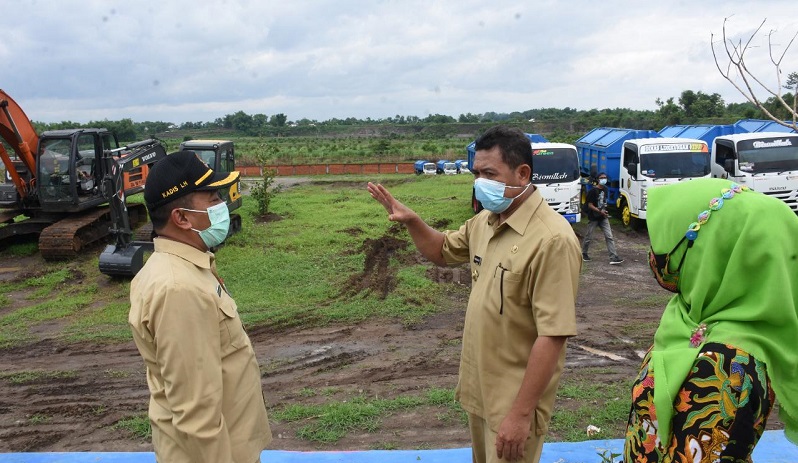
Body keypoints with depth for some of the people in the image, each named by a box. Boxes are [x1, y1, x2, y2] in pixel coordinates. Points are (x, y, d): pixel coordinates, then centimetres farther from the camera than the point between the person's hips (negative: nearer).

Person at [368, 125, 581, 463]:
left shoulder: (551, 239, -26)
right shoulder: (484, 220, 1)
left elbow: (552, 335, -26)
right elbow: (442, 251, 18)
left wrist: (521, 413, -24)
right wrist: (411, 221, -1)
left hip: (514, 397, -8)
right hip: (479, 385, 8)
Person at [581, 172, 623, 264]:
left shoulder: (605, 189, 8)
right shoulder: (593, 191, -14)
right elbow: (590, 205, -16)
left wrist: (605, 212, 13)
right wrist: (600, 211, -24)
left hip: (603, 217, 6)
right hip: (593, 218, -6)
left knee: (609, 237, -5)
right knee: (588, 237, 7)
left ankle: (613, 257, -9)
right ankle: (584, 253, 29)